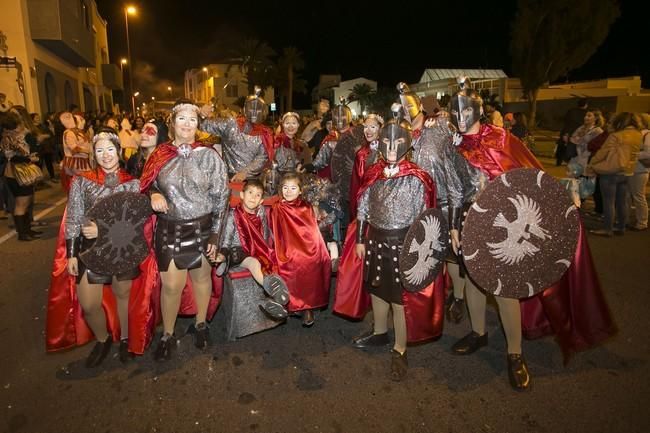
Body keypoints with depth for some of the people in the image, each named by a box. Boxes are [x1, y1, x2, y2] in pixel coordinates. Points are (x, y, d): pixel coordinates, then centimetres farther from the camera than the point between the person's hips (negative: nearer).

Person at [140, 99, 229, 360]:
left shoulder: (208, 155, -6)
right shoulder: (160, 155, 2)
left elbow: (221, 197, -5)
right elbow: (148, 185, 15)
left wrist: (215, 235, -8)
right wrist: (154, 194, -10)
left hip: (201, 227, -1)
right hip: (169, 228, 1)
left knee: (201, 277, 14)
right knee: (171, 285, 2)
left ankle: (201, 323, 38)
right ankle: (167, 334, 25)